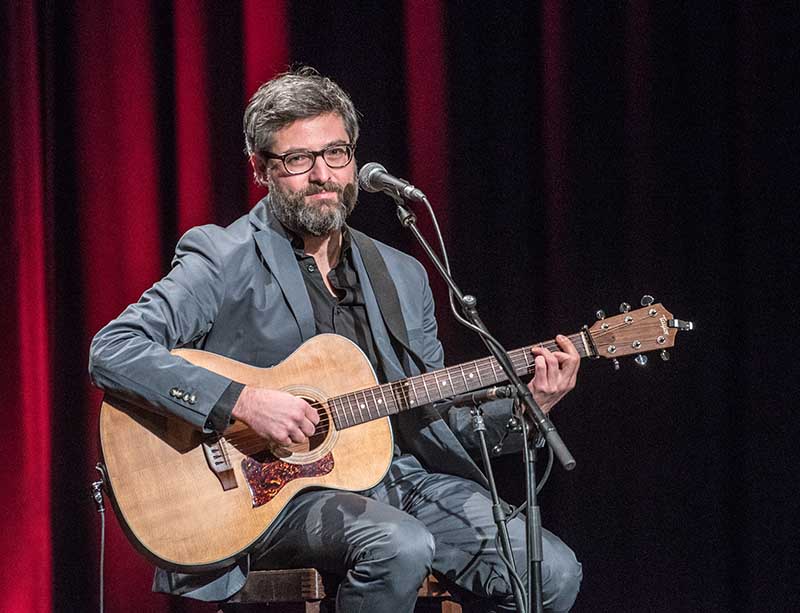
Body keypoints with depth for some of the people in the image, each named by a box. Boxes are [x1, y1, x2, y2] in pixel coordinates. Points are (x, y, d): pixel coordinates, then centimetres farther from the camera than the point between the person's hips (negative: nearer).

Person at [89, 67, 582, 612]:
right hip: (275, 488, -5)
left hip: (404, 483, 5)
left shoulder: (402, 276, 18)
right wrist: (244, 402, -22)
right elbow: (112, 352, -14)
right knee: (399, 547, -36)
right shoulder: (225, 262, -2)